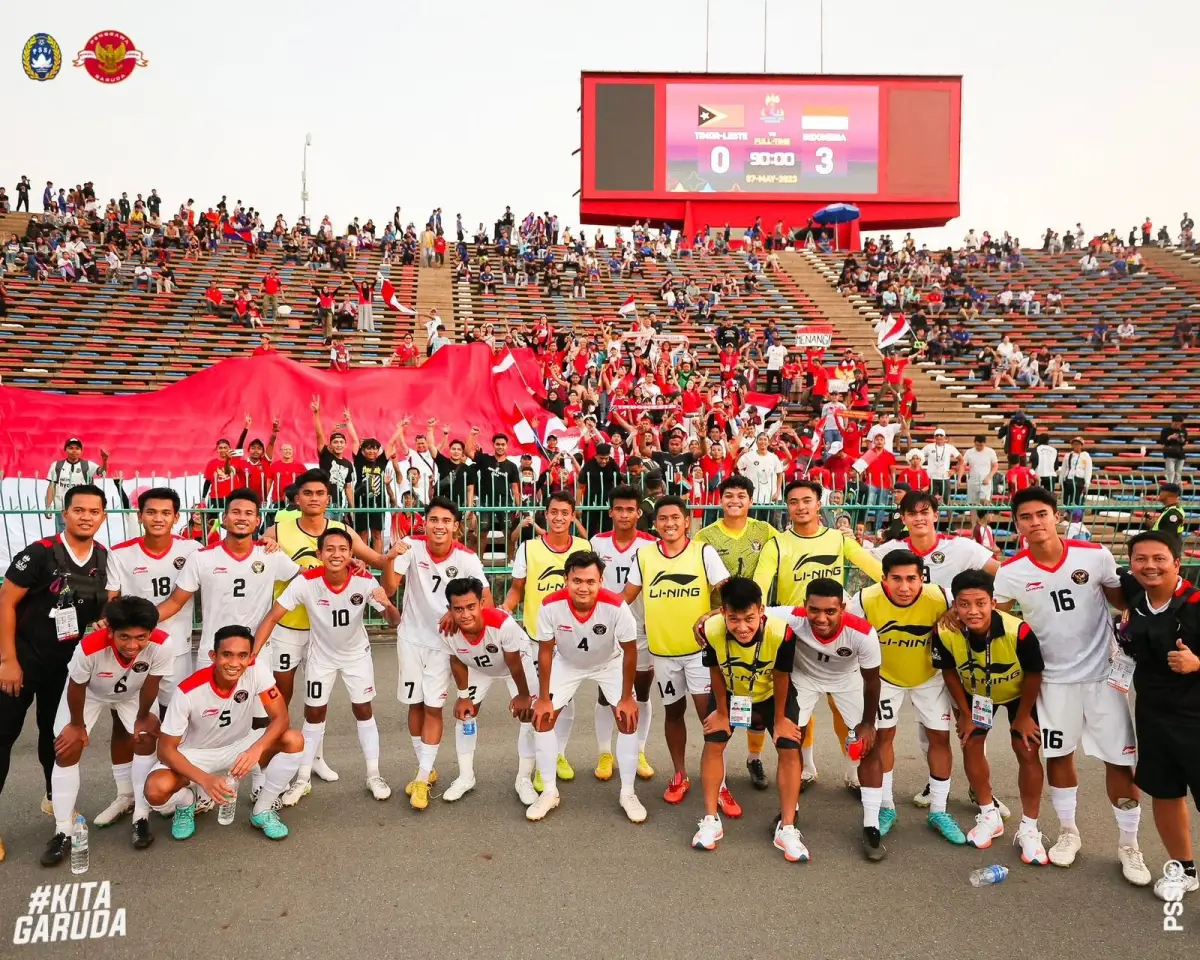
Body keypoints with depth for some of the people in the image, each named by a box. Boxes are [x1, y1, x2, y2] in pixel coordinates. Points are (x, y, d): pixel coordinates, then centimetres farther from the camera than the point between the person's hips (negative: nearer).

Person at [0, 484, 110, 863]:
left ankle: (54, 798, 34)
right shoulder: (40, 553, -21)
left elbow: (106, 605, 12)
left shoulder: (105, 559, -5)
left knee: (55, 730, 18)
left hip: (68, 660, 5)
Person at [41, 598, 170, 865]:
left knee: (144, 740, -9)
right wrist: (77, 725, -7)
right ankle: (63, 831, 6)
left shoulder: (161, 645, -41)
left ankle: (141, 818, 6)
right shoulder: (89, 648, -44)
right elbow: (76, 688, -22)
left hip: (133, 693, 1)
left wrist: (142, 718, -5)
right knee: (67, 749, -7)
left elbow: (150, 685, -21)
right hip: (89, 692, -1)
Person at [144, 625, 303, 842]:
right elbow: (166, 749, -21)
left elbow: (280, 717, -23)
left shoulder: (257, 670, -24)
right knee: (156, 790, -32)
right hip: (195, 754, -2)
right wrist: (205, 780, -35)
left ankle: (262, 811, -2)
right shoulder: (189, 691, -29)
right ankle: (186, 802, 8)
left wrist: (257, 748, -43)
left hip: (239, 747, 2)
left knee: (294, 740, -24)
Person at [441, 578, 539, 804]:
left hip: (518, 662, -3)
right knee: (463, 713, 3)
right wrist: (464, 696, -3)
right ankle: (465, 777, 19)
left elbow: (514, 664, -28)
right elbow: (457, 663, -12)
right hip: (477, 667, 3)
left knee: (528, 715, -8)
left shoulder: (503, 624, -46)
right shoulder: (447, 631, -35)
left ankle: (524, 780, 9)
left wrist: (523, 695, -13)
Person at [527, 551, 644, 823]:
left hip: (609, 663, -1)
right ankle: (549, 792, 12)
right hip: (566, 663, 1)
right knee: (542, 718, -5)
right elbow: (545, 652, -17)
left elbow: (629, 650, -20)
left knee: (628, 718, -9)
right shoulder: (550, 606, -34)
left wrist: (627, 697, -14)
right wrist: (543, 698, -11)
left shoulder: (616, 606, -37)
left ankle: (627, 794, 9)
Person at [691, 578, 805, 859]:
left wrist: (780, 719, -7)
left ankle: (787, 828, 6)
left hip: (772, 694, -1)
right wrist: (721, 712, -3)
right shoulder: (712, 631, -37)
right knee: (713, 744, -3)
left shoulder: (781, 633, -41)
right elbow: (716, 673, -16)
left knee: (789, 750, -6)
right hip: (730, 693, 1)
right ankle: (711, 821, 11)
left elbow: (781, 678, -21)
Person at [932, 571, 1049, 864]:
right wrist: (964, 713, -3)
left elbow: (1033, 675, -21)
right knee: (970, 745, 4)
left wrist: (1023, 716, -9)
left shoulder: (1019, 632, -41)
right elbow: (949, 672, -12)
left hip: (1019, 693, -2)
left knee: (1027, 752, -3)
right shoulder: (945, 634, -34)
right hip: (975, 693, 2)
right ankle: (989, 815, 24)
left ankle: (1029, 828, 13)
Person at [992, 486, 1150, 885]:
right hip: (1055, 679, 1)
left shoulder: (1096, 555, -12)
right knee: (1058, 755, 14)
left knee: (1120, 760, 7)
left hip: (1103, 673, 0)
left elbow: (1124, 601, 3)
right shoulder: (1010, 572, -12)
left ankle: (1128, 844, 26)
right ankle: (1069, 832, 34)